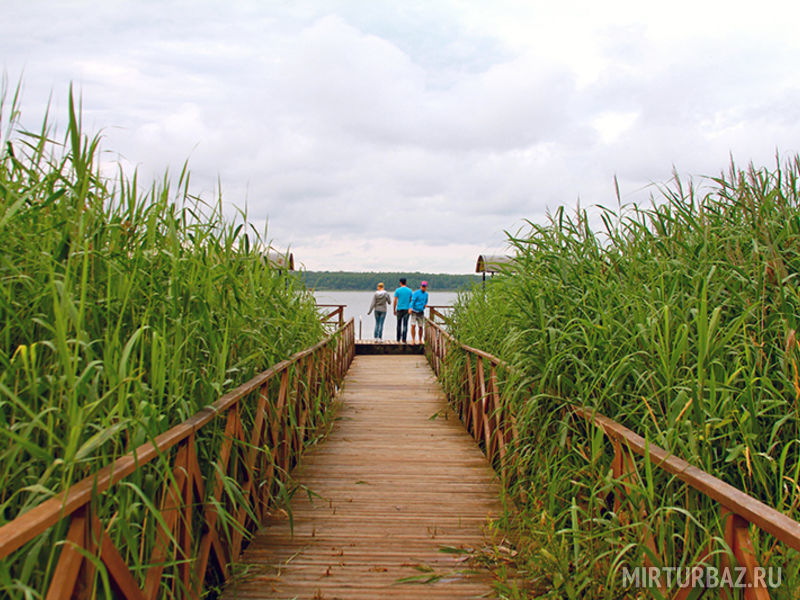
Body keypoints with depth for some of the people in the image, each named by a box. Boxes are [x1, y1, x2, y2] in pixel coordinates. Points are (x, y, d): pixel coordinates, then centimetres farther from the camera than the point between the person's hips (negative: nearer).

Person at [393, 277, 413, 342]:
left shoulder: (397, 290, -3)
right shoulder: (410, 290, 3)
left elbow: (395, 301, -4)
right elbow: (411, 301, 6)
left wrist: (394, 310, 5)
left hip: (399, 309, 0)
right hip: (407, 309, 0)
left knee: (399, 324, 12)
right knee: (405, 325, -2)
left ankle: (398, 339, 19)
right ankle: (404, 339, -12)